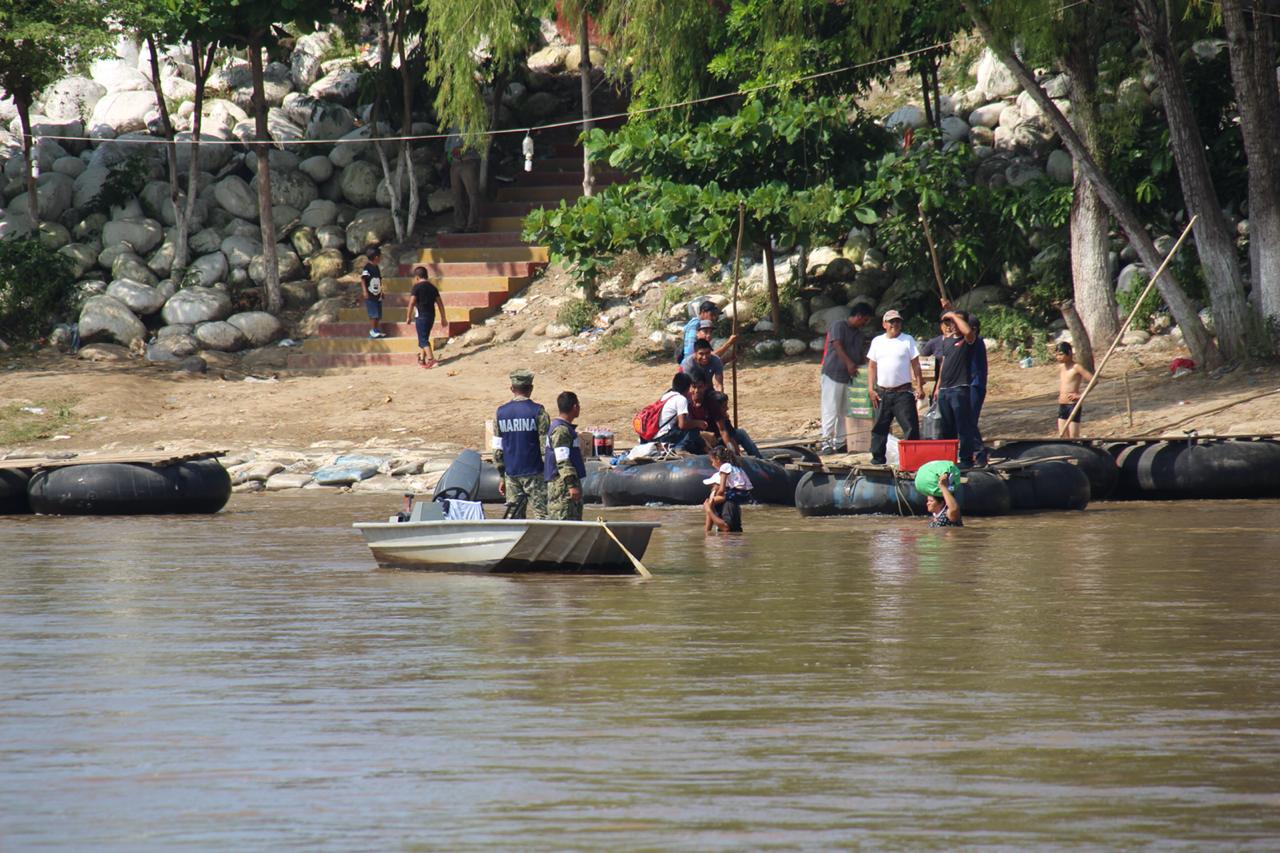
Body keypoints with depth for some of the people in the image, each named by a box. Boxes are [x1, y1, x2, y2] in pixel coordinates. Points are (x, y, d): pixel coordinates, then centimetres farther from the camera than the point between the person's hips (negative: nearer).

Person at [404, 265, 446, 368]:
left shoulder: (417, 287, -8)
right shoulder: (433, 287, 11)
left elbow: (411, 302, -14)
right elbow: (440, 303, 12)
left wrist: (408, 317, -6)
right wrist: (443, 318, 15)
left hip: (421, 316, -7)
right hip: (431, 316, 7)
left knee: (423, 339, -8)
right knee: (424, 338, 18)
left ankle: (431, 359, -21)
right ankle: (422, 359, 21)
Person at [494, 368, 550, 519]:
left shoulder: (501, 412, 5)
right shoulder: (538, 412, -8)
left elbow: (497, 449, 9)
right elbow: (546, 447, -8)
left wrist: (502, 477, 16)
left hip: (511, 474, 4)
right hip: (534, 473, -4)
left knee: (513, 517, 9)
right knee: (542, 514, -2)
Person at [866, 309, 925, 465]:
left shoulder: (908, 340, 2)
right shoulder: (877, 341, 10)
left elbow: (915, 364, 1)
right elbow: (872, 366, 11)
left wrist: (919, 386, -6)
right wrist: (871, 389, 3)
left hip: (903, 392, -3)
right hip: (882, 392, 3)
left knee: (910, 426, -7)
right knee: (879, 427, 7)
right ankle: (877, 457, 15)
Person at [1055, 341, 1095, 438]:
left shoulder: (1076, 368, -12)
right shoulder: (1061, 367, 10)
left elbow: (1093, 380, -19)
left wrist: (1080, 396, -17)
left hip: (1073, 405, -8)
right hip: (1062, 407, 8)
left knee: (1074, 438, -6)